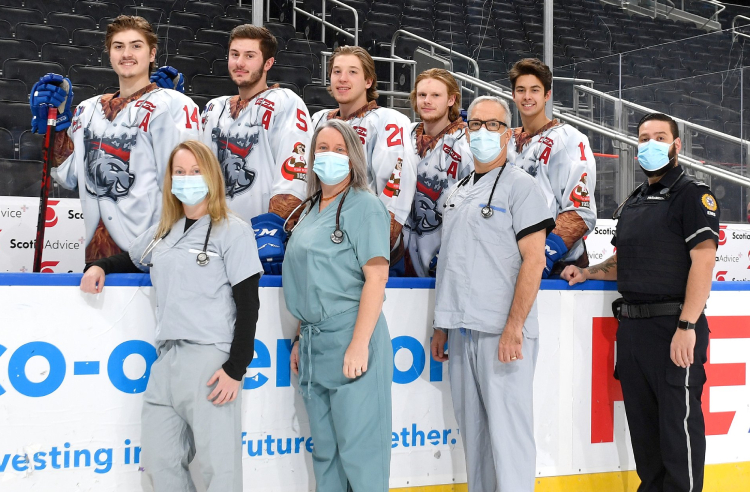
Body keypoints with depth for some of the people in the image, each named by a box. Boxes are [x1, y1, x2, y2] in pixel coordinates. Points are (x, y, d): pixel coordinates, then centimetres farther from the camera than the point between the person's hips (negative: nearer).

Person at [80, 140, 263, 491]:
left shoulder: (233, 230, -1)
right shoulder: (162, 231, 18)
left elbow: (248, 303, -5)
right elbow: (131, 261, 35)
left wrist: (236, 368, -12)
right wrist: (99, 267, 12)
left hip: (210, 358, -6)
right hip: (166, 358, 7)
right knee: (159, 462, 8)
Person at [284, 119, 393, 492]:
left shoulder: (364, 206, -6)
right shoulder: (310, 211, 16)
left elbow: (376, 277, -14)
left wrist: (359, 345, -20)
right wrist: (300, 339, 16)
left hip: (349, 337, -8)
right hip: (313, 343, 8)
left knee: (358, 447, -3)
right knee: (324, 449, 13)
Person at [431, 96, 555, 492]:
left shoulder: (520, 186, -3)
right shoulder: (456, 193, 18)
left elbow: (533, 260, -10)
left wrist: (514, 327, -18)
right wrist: (441, 326, 15)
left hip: (501, 332, -7)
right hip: (462, 331, 7)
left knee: (507, 430, -6)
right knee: (472, 430, 12)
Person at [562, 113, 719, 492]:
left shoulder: (693, 194, -5)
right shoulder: (631, 204, 18)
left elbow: (703, 261, -16)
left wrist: (687, 326, -23)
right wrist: (586, 273, 10)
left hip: (672, 328, -7)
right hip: (631, 326, 8)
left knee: (678, 423, -4)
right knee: (642, 422, 13)